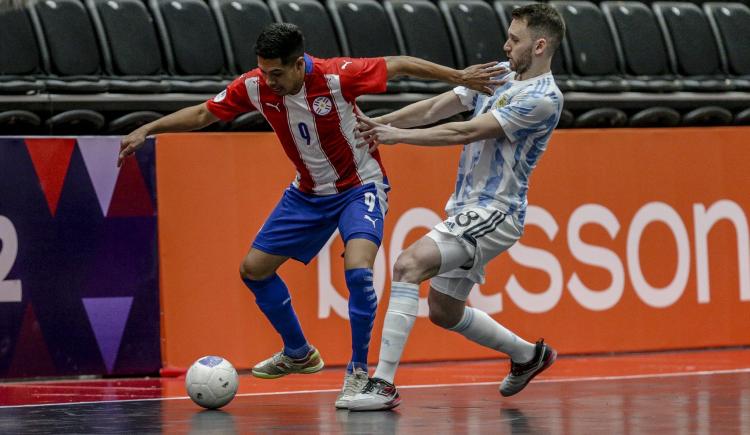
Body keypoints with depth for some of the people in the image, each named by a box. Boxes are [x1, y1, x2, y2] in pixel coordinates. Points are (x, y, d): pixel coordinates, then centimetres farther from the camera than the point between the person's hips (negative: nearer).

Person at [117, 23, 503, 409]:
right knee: (253, 270, 7)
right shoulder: (254, 87, -16)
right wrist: (147, 130, -12)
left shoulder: (337, 76, -28)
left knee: (357, 270, -29)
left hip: (360, 187, -6)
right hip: (308, 193, 6)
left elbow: (400, 65, -18)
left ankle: (358, 372, -13)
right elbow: (202, 114, -3)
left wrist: (459, 77, -18)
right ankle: (298, 354, 28)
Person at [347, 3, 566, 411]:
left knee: (408, 265, -25)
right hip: (467, 209, 10)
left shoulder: (543, 98, -15)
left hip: (494, 213, -10)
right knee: (444, 311, 18)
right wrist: (378, 123, -6)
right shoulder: (497, 77, 12)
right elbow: (436, 107, 6)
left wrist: (398, 136, -16)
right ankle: (528, 355, 39)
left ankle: (383, 385, -27)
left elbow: (466, 131, -19)